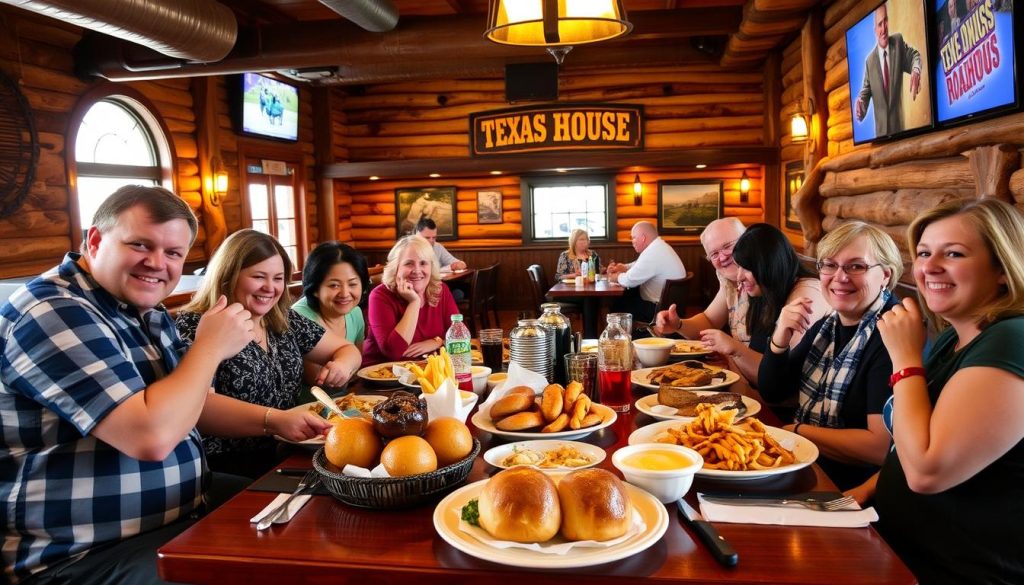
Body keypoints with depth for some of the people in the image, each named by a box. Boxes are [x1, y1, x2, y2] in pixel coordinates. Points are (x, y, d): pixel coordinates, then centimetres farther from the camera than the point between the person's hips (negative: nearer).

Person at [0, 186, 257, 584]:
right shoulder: (54, 313, -22)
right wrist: (211, 346, -17)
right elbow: (152, 436, -32)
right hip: (86, 553, -10)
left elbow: (190, 405, 17)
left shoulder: (147, 312, 9)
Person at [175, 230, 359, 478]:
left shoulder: (284, 321, 9)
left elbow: (346, 348, 18)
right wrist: (274, 419, -33)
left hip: (285, 455, 7)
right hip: (227, 469, -6)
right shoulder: (195, 326, -8)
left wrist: (343, 365, -7)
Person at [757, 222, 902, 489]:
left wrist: (796, 430, -14)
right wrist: (779, 340, -9)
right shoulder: (826, 326, 6)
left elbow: (883, 446, -25)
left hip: (851, 489, -7)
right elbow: (772, 393, 9)